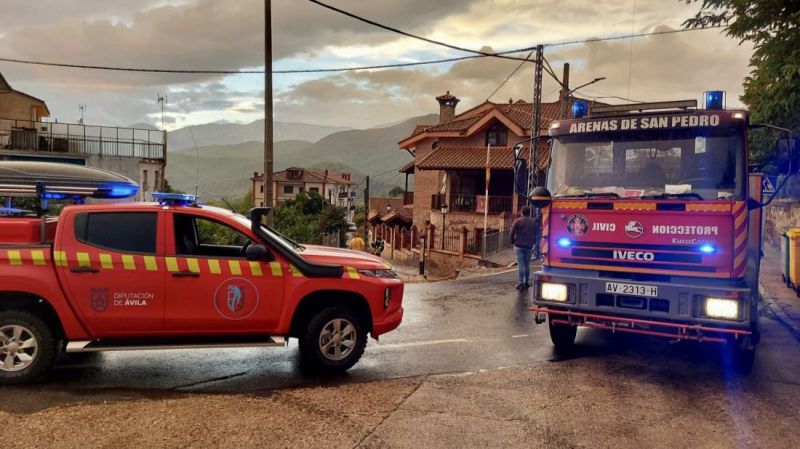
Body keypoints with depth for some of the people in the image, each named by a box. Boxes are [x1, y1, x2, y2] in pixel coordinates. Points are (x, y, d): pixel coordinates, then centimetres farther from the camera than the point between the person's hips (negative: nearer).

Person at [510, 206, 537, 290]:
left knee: (520, 264, -4)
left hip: (519, 245, -3)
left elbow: (512, 233, -8)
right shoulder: (533, 222, 7)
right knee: (527, 264, 12)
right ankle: (526, 282, 17)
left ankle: (520, 283, -9)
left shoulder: (517, 221, -5)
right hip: (529, 246, 3)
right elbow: (536, 234, 11)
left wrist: (512, 241, 6)